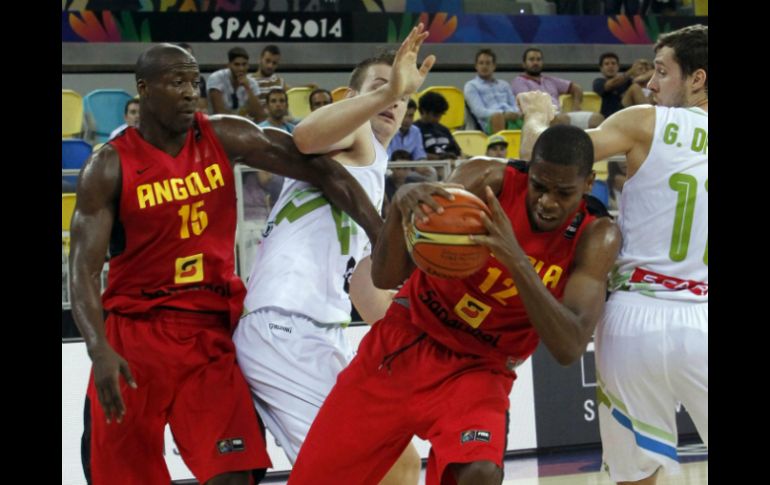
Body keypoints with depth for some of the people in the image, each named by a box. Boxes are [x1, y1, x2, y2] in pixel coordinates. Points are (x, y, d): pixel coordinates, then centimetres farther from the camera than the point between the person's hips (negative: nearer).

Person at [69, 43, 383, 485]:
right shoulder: (109, 168, -8)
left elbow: (319, 169, -2)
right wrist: (99, 350, -29)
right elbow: (84, 270, -13)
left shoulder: (225, 139, -1)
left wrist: (382, 236, -13)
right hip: (134, 334, -1)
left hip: (212, 332, 2)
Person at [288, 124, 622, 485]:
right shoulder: (488, 180, -16)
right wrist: (401, 206, -40)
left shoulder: (596, 236, -15)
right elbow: (385, 277, -19)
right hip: (404, 344, 1)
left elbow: (569, 347, -27)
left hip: (478, 369, -1)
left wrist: (517, 261, -39)